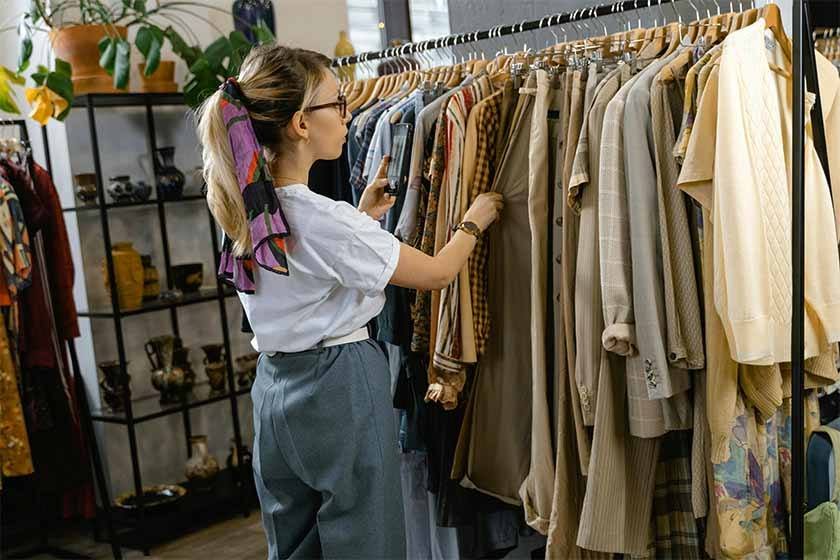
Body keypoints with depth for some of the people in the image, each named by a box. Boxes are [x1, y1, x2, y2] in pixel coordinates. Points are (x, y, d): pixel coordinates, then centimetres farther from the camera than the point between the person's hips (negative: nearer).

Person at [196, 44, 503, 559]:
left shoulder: (245, 211, 1)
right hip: (341, 388, -8)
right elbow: (435, 274, -12)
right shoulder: (325, 219, -22)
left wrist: (361, 218, 16)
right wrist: (473, 222, 6)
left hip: (275, 386, 8)